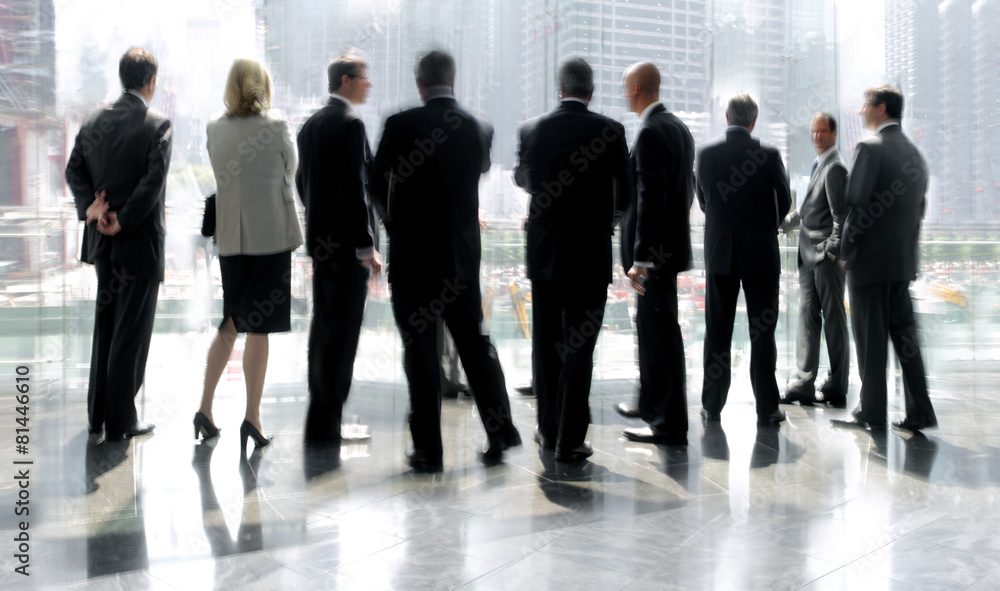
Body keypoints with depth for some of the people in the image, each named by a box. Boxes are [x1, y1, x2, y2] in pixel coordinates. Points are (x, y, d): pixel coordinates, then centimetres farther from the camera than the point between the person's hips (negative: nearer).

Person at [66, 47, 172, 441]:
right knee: (132, 331, 2)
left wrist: (90, 206, -4)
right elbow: (153, 181, -19)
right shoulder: (157, 125, -12)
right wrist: (122, 222, -13)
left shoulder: (93, 122, 7)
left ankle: (97, 415, 24)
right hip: (140, 241, -6)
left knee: (104, 326, 17)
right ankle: (120, 422, 8)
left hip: (102, 240, 6)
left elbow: (73, 171, 5)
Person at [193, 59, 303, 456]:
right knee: (259, 329, 1)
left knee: (231, 325, 17)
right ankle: (252, 418, 6)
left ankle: (205, 408, 17)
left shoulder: (215, 129, 4)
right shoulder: (276, 127, -8)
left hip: (229, 237, 4)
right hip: (272, 234, -4)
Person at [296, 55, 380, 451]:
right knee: (341, 333, -6)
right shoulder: (349, 124, -13)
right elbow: (354, 188, -19)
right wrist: (367, 246, -17)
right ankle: (325, 423, -2)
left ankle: (321, 418, 25)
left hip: (321, 240, 10)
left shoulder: (311, 124, 16)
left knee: (323, 328, 15)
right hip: (347, 242, -10)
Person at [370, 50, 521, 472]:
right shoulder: (478, 129, 1)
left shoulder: (401, 125, -10)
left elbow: (377, 184, 0)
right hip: (463, 253, 4)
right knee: (474, 340, 15)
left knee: (420, 350, 3)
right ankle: (500, 432, 17)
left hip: (412, 252, -4)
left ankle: (428, 449, 8)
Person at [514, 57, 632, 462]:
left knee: (545, 344, 13)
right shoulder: (610, 131, -7)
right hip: (590, 254, -2)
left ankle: (548, 430, 23)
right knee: (579, 348, 2)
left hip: (543, 252, 3)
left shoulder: (531, 130, -1)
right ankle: (570, 440, 6)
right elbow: (625, 192, 2)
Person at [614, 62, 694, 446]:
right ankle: (651, 403, 35)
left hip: (655, 250, -10)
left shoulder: (650, 132, -16)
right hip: (672, 242, 10)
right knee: (651, 327, 21)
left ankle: (670, 424, 1)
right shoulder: (678, 128, 14)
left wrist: (641, 258, -22)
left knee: (661, 333, -5)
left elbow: (650, 196, -22)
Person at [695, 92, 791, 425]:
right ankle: (767, 408, 7)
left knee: (717, 333, 8)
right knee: (762, 333, 4)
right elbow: (784, 201, 3)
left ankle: (712, 406, 13)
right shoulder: (769, 154, -7)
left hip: (719, 253, 2)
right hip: (761, 254, -2)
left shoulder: (705, 153, -2)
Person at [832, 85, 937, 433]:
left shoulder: (870, 148, -12)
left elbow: (857, 204, -16)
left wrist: (847, 250, -7)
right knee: (904, 334, 12)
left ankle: (872, 413, 7)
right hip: (904, 260, 7)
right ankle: (919, 412, 14)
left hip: (870, 259, -7)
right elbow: (920, 206, 15)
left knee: (871, 339, 0)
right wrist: (907, 245, 18)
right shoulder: (914, 152, 13)